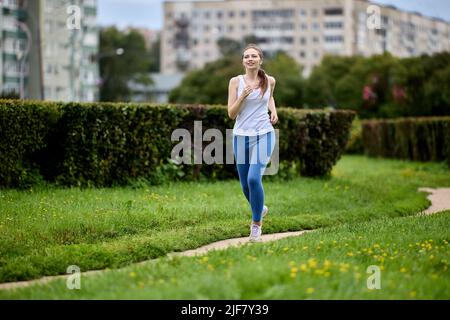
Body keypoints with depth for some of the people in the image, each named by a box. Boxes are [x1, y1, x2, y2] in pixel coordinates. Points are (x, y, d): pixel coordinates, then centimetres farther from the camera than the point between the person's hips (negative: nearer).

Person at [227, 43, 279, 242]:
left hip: (264, 135, -1)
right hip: (241, 136, 1)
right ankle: (260, 208, 41)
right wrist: (243, 96, -16)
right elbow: (231, 114, -3)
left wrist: (274, 111, 9)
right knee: (245, 184, 9)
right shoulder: (236, 81, -1)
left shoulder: (269, 81, 3)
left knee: (254, 178, -19)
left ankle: (257, 223, -2)